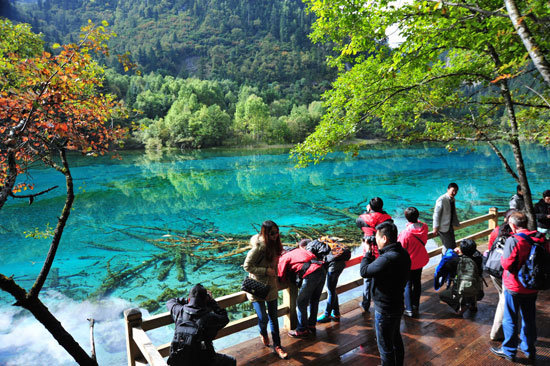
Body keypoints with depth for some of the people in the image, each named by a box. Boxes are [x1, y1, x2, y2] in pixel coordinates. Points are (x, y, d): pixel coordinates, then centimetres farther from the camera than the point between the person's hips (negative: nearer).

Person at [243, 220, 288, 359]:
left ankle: (277, 346, 25)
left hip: (271, 285, 6)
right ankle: (263, 333, 31)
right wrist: (266, 271, -23)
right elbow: (247, 266, -19)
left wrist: (275, 279, 13)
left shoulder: (274, 244, -1)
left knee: (273, 317, 11)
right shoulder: (258, 247, -24)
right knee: (263, 318, -4)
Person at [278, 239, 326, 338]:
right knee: (314, 301, 22)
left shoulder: (283, 258, 11)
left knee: (301, 303, 8)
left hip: (310, 275, -7)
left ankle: (302, 331, 17)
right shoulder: (300, 251, 30)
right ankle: (311, 326, 34)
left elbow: (281, 277, 12)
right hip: (321, 270, 8)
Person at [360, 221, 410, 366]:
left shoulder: (387, 259, -34)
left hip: (385, 310, -9)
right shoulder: (403, 253, -3)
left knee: (385, 346, 10)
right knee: (396, 340, 27)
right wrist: (373, 256, -2)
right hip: (398, 305, 9)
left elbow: (364, 271, -24)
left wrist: (368, 253, -11)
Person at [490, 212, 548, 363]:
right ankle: (529, 349, 35)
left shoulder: (513, 240, -22)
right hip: (532, 287, 6)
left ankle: (509, 351, 21)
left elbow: (506, 264, -23)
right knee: (529, 319, 20)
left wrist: (502, 256, -4)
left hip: (514, 287, -6)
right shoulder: (541, 239, -3)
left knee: (510, 319, 9)